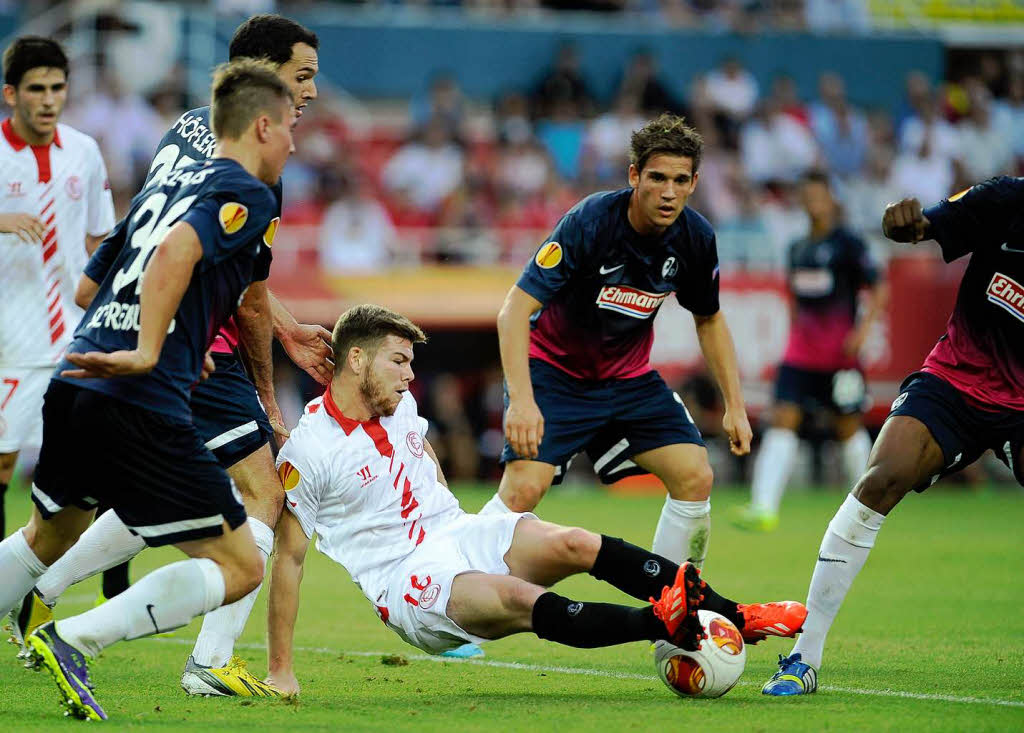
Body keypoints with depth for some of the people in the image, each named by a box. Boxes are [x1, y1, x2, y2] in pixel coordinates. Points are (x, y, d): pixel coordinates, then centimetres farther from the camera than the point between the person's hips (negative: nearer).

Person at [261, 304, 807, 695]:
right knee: (520, 599, -34)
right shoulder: (307, 451, -11)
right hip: (405, 581, -6)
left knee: (575, 544, -20)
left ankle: (739, 616, -27)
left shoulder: (400, 408, 9)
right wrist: (280, 670, -9)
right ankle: (662, 625, -52)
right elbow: (288, 557, -9)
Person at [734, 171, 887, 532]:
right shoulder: (797, 248, 12)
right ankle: (764, 508, -18)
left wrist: (863, 329, -18)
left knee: (849, 427, 5)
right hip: (800, 355, 5)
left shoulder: (848, 243, -6)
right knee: (782, 420, -9)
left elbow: (879, 290, -6)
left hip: (840, 356, -5)